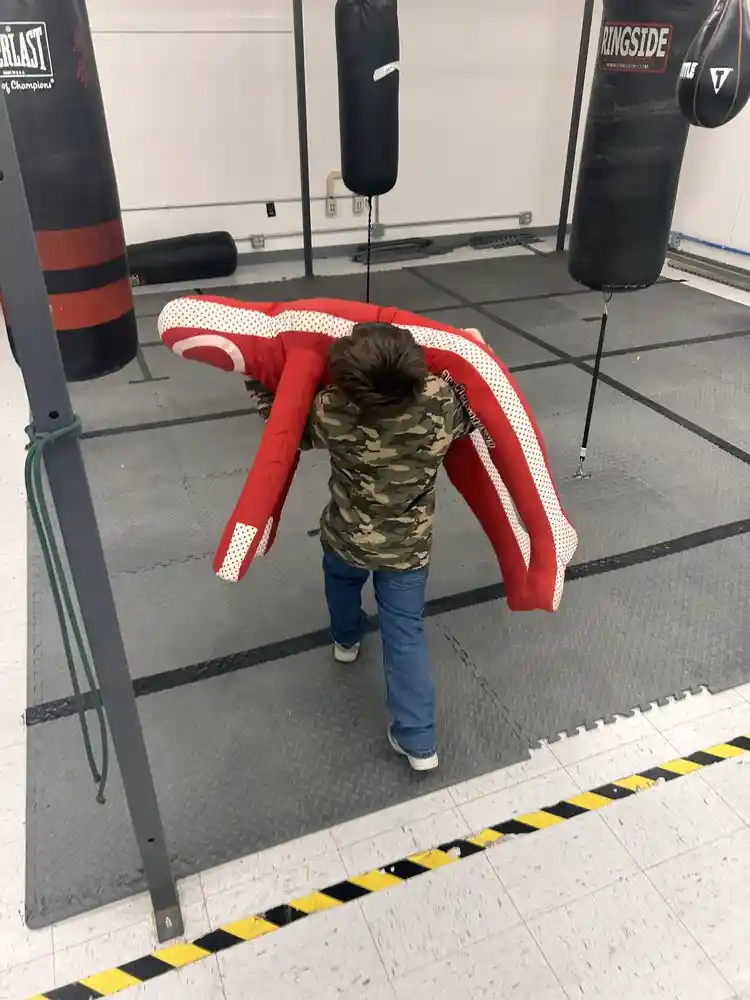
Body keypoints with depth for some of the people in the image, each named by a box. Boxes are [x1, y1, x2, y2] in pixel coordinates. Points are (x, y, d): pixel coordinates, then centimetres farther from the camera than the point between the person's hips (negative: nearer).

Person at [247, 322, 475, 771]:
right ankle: (419, 742, 18)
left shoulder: (332, 413, -30)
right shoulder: (440, 402, -27)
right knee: (406, 634, 13)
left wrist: (260, 384, 6)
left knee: (342, 582, 35)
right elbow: (477, 414, -4)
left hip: (347, 537, 0)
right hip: (409, 548, 0)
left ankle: (348, 639, 64)